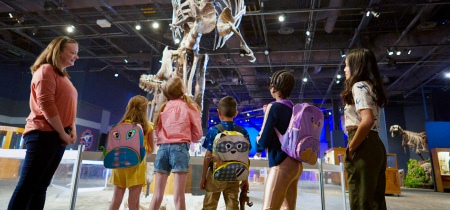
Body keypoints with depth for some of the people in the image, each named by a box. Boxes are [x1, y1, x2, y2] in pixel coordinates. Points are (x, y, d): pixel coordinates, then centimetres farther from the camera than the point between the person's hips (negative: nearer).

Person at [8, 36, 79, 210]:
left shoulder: (63, 76, 21)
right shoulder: (46, 70, -6)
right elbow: (46, 104, -16)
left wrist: (72, 129, 4)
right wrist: (62, 133, -13)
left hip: (59, 137, 9)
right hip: (43, 135, -9)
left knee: (41, 186, 9)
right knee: (27, 185, -5)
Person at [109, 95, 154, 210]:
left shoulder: (121, 124, 4)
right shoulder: (148, 126, -2)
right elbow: (150, 149, 4)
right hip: (137, 163, -3)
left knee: (116, 198, 14)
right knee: (134, 199, 0)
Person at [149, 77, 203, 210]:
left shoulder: (164, 108, 15)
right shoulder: (190, 106, 5)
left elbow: (158, 131, 13)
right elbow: (197, 134, 4)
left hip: (163, 147, 4)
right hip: (180, 148, -4)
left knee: (157, 196, 7)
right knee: (179, 196, -3)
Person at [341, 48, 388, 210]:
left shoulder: (359, 86, -8)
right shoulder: (371, 87, 21)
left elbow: (367, 120, -24)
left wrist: (351, 149, -16)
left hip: (364, 147, -10)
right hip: (377, 146, 10)